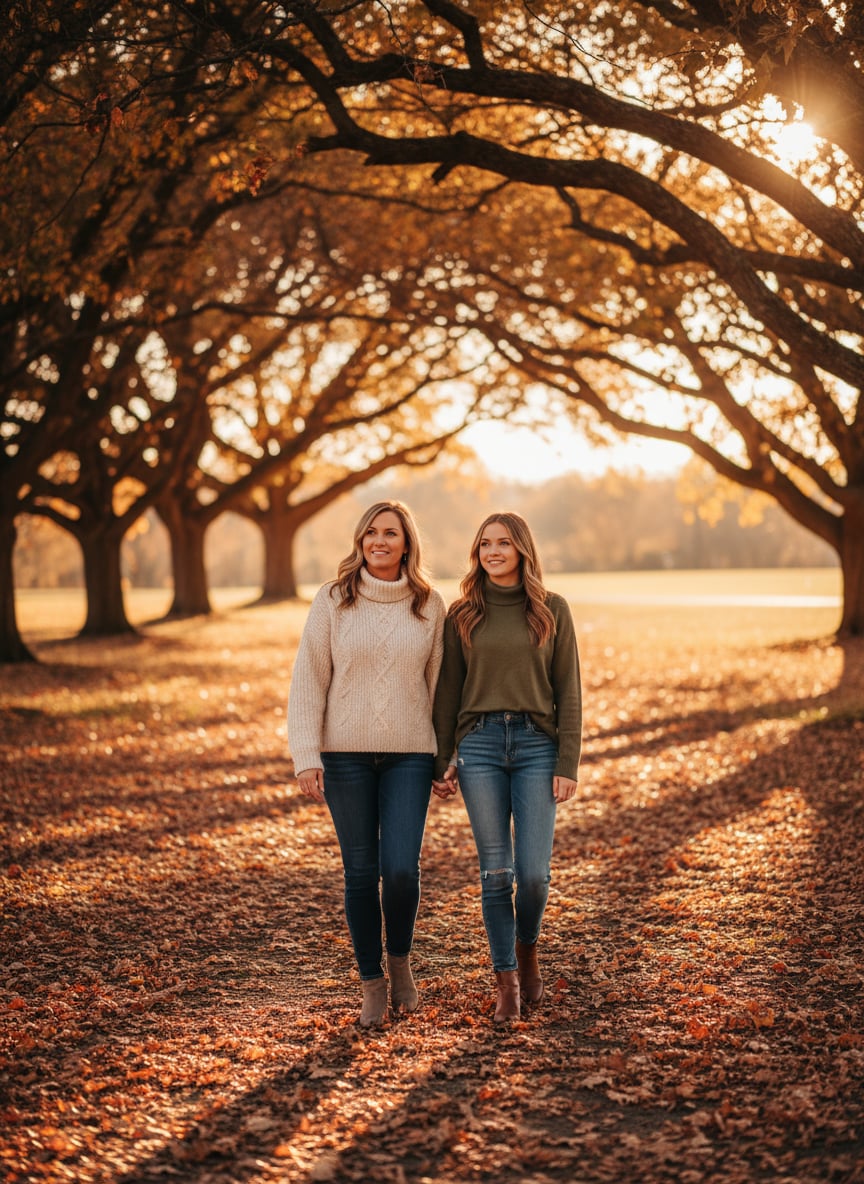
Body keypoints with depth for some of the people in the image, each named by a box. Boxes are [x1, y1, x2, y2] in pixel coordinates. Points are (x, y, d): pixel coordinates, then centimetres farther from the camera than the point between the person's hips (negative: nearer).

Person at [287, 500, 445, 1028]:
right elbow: (308, 679, 0)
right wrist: (306, 757, -8)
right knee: (362, 872, 4)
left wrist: (446, 760, 7)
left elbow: (438, 682, 9)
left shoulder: (430, 605, 4)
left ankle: (400, 959, 21)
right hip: (346, 753, 0)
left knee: (402, 869, -8)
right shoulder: (333, 600, 0)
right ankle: (372, 983, 19)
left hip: (409, 755, 0)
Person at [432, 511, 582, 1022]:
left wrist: (569, 765, -5)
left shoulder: (552, 610, 4)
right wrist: (442, 761, 5)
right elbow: (448, 690, 9)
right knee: (496, 871, 1)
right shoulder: (463, 614, 7)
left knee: (534, 872, -5)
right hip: (480, 745, 1)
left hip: (537, 746, -1)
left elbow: (569, 692, 2)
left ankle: (527, 948, 25)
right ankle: (507, 981, 13)